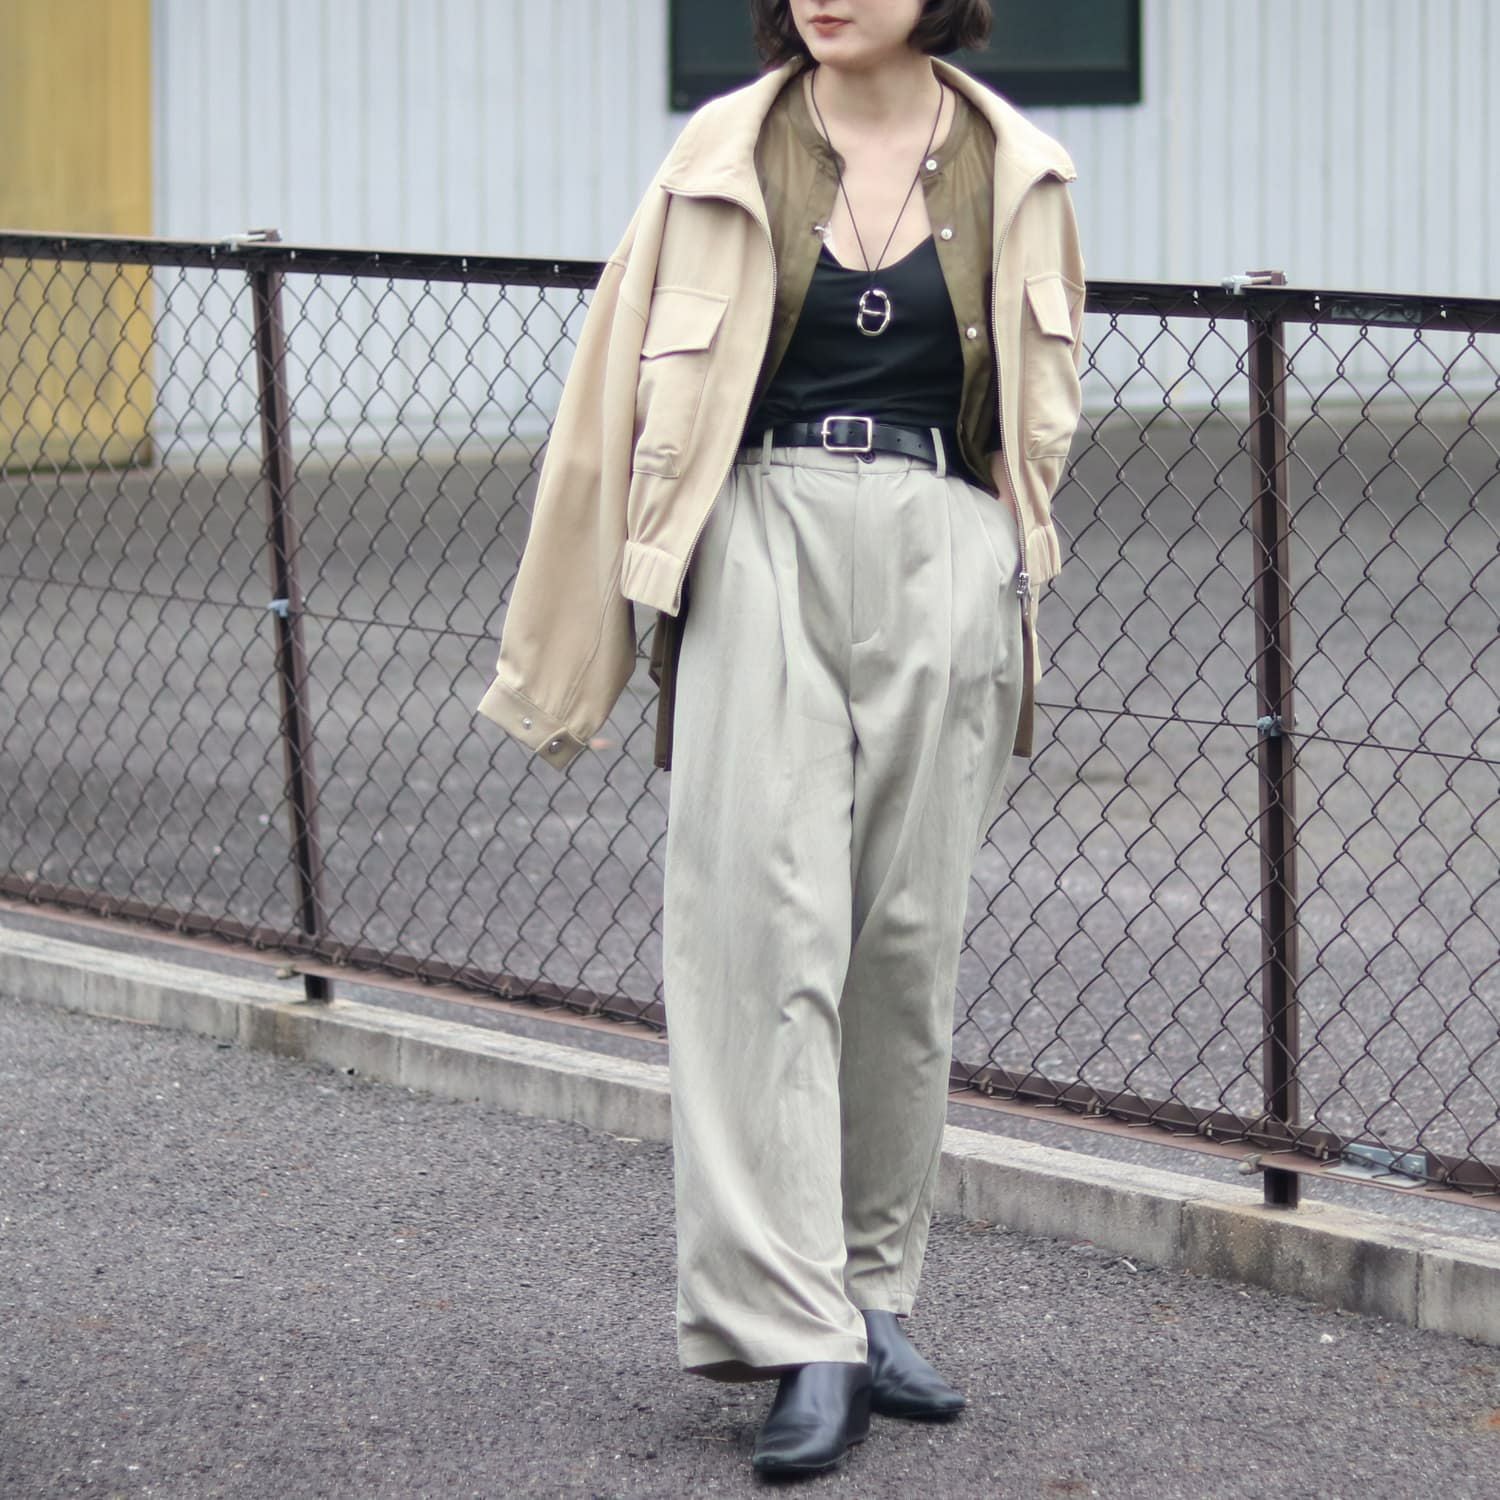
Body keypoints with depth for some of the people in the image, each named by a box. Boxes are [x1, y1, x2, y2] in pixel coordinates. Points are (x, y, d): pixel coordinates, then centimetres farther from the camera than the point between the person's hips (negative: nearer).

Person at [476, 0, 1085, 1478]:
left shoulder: (1012, 173, 5)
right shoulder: (727, 156, 2)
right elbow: (631, 386, 6)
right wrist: (567, 652, 7)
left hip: (941, 563, 2)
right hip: (765, 547, -2)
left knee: (908, 935, 5)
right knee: (768, 926, -11)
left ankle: (872, 1292, 18)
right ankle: (801, 1339, -13)